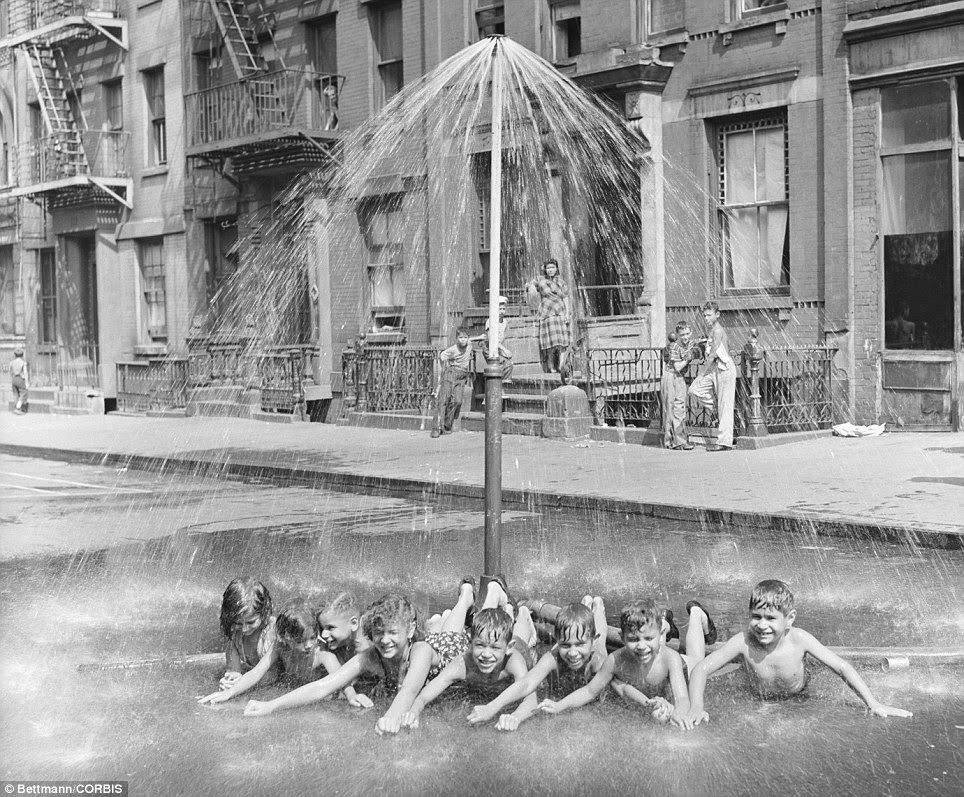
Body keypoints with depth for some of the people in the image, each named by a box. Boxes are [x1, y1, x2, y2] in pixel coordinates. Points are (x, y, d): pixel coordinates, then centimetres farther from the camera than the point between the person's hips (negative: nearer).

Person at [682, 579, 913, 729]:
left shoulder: (798, 640, -38)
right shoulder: (744, 642, -39)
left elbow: (842, 668, -31)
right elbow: (700, 670, -37)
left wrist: (874, 704, -35)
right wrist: (696, 708, -53)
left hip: (797, 695, 1)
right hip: (756, 695, -1)